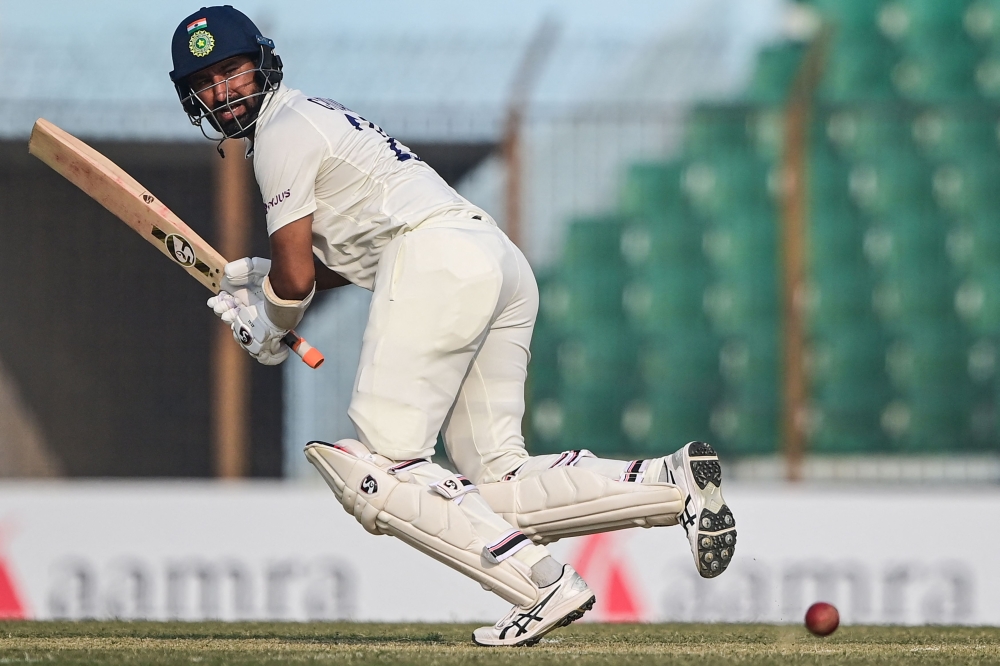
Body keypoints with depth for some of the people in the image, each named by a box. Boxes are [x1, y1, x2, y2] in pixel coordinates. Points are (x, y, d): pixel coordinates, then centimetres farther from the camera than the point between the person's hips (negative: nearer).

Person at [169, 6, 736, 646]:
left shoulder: (282, 131, 1)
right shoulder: (321, 116, 31)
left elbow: (295, 278, -1)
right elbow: (349, 255, 37)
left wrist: (270, 332, 18)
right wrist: (266, 275, 27)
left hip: (437, 256, -10)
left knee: (377, 469, -13)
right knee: (499, 484, 3)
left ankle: (543, 584, -26)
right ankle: (673, 482, -13)